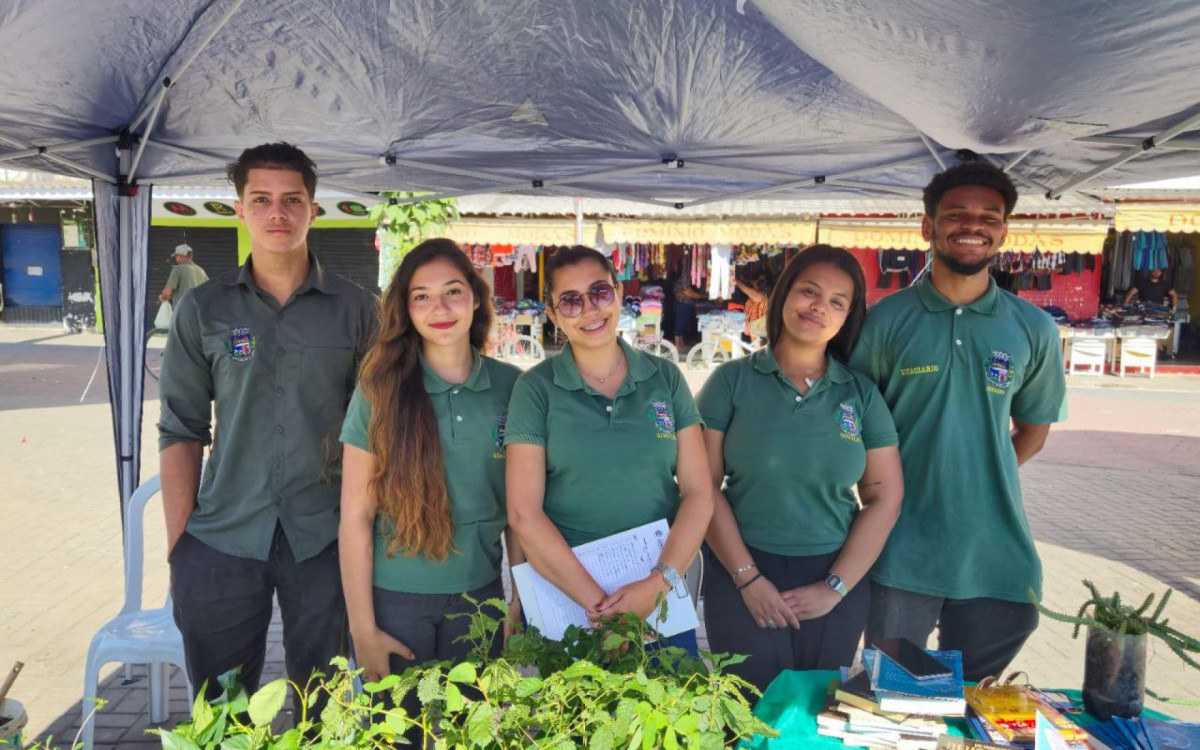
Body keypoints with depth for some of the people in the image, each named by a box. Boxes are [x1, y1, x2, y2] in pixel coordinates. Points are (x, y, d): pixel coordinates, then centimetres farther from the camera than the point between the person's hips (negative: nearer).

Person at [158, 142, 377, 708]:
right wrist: (179, 544, 0)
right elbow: (181, 432, 5)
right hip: (222, 537, 1)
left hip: (324, 537, 0)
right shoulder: (202, 309, 4)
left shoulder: (355, 308, 1)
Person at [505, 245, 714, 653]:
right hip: (563, 588, -1)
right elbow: (524, 512, -9)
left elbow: (698, 491, -2)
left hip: (659, 592, 2)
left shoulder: (666, 378, 1)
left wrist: (658, 583, -15)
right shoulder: (535, 389, -5)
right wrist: (597, 601, -15)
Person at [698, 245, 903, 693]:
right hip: (743, 577, -2)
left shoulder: (862, 395, 3)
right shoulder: (733, 381, -3)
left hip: (835, 579, 2)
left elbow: (885, 498, 1)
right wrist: (748, 578, -11)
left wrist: (835, 588, -6)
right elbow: (705, 485, -6)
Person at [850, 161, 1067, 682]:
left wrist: (980, 480, 2)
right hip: (901, 547, -1)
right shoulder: (887, 319, -3)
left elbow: (1033, 428, 12)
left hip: (994, 552, 2)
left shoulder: (1033, 330, 3)